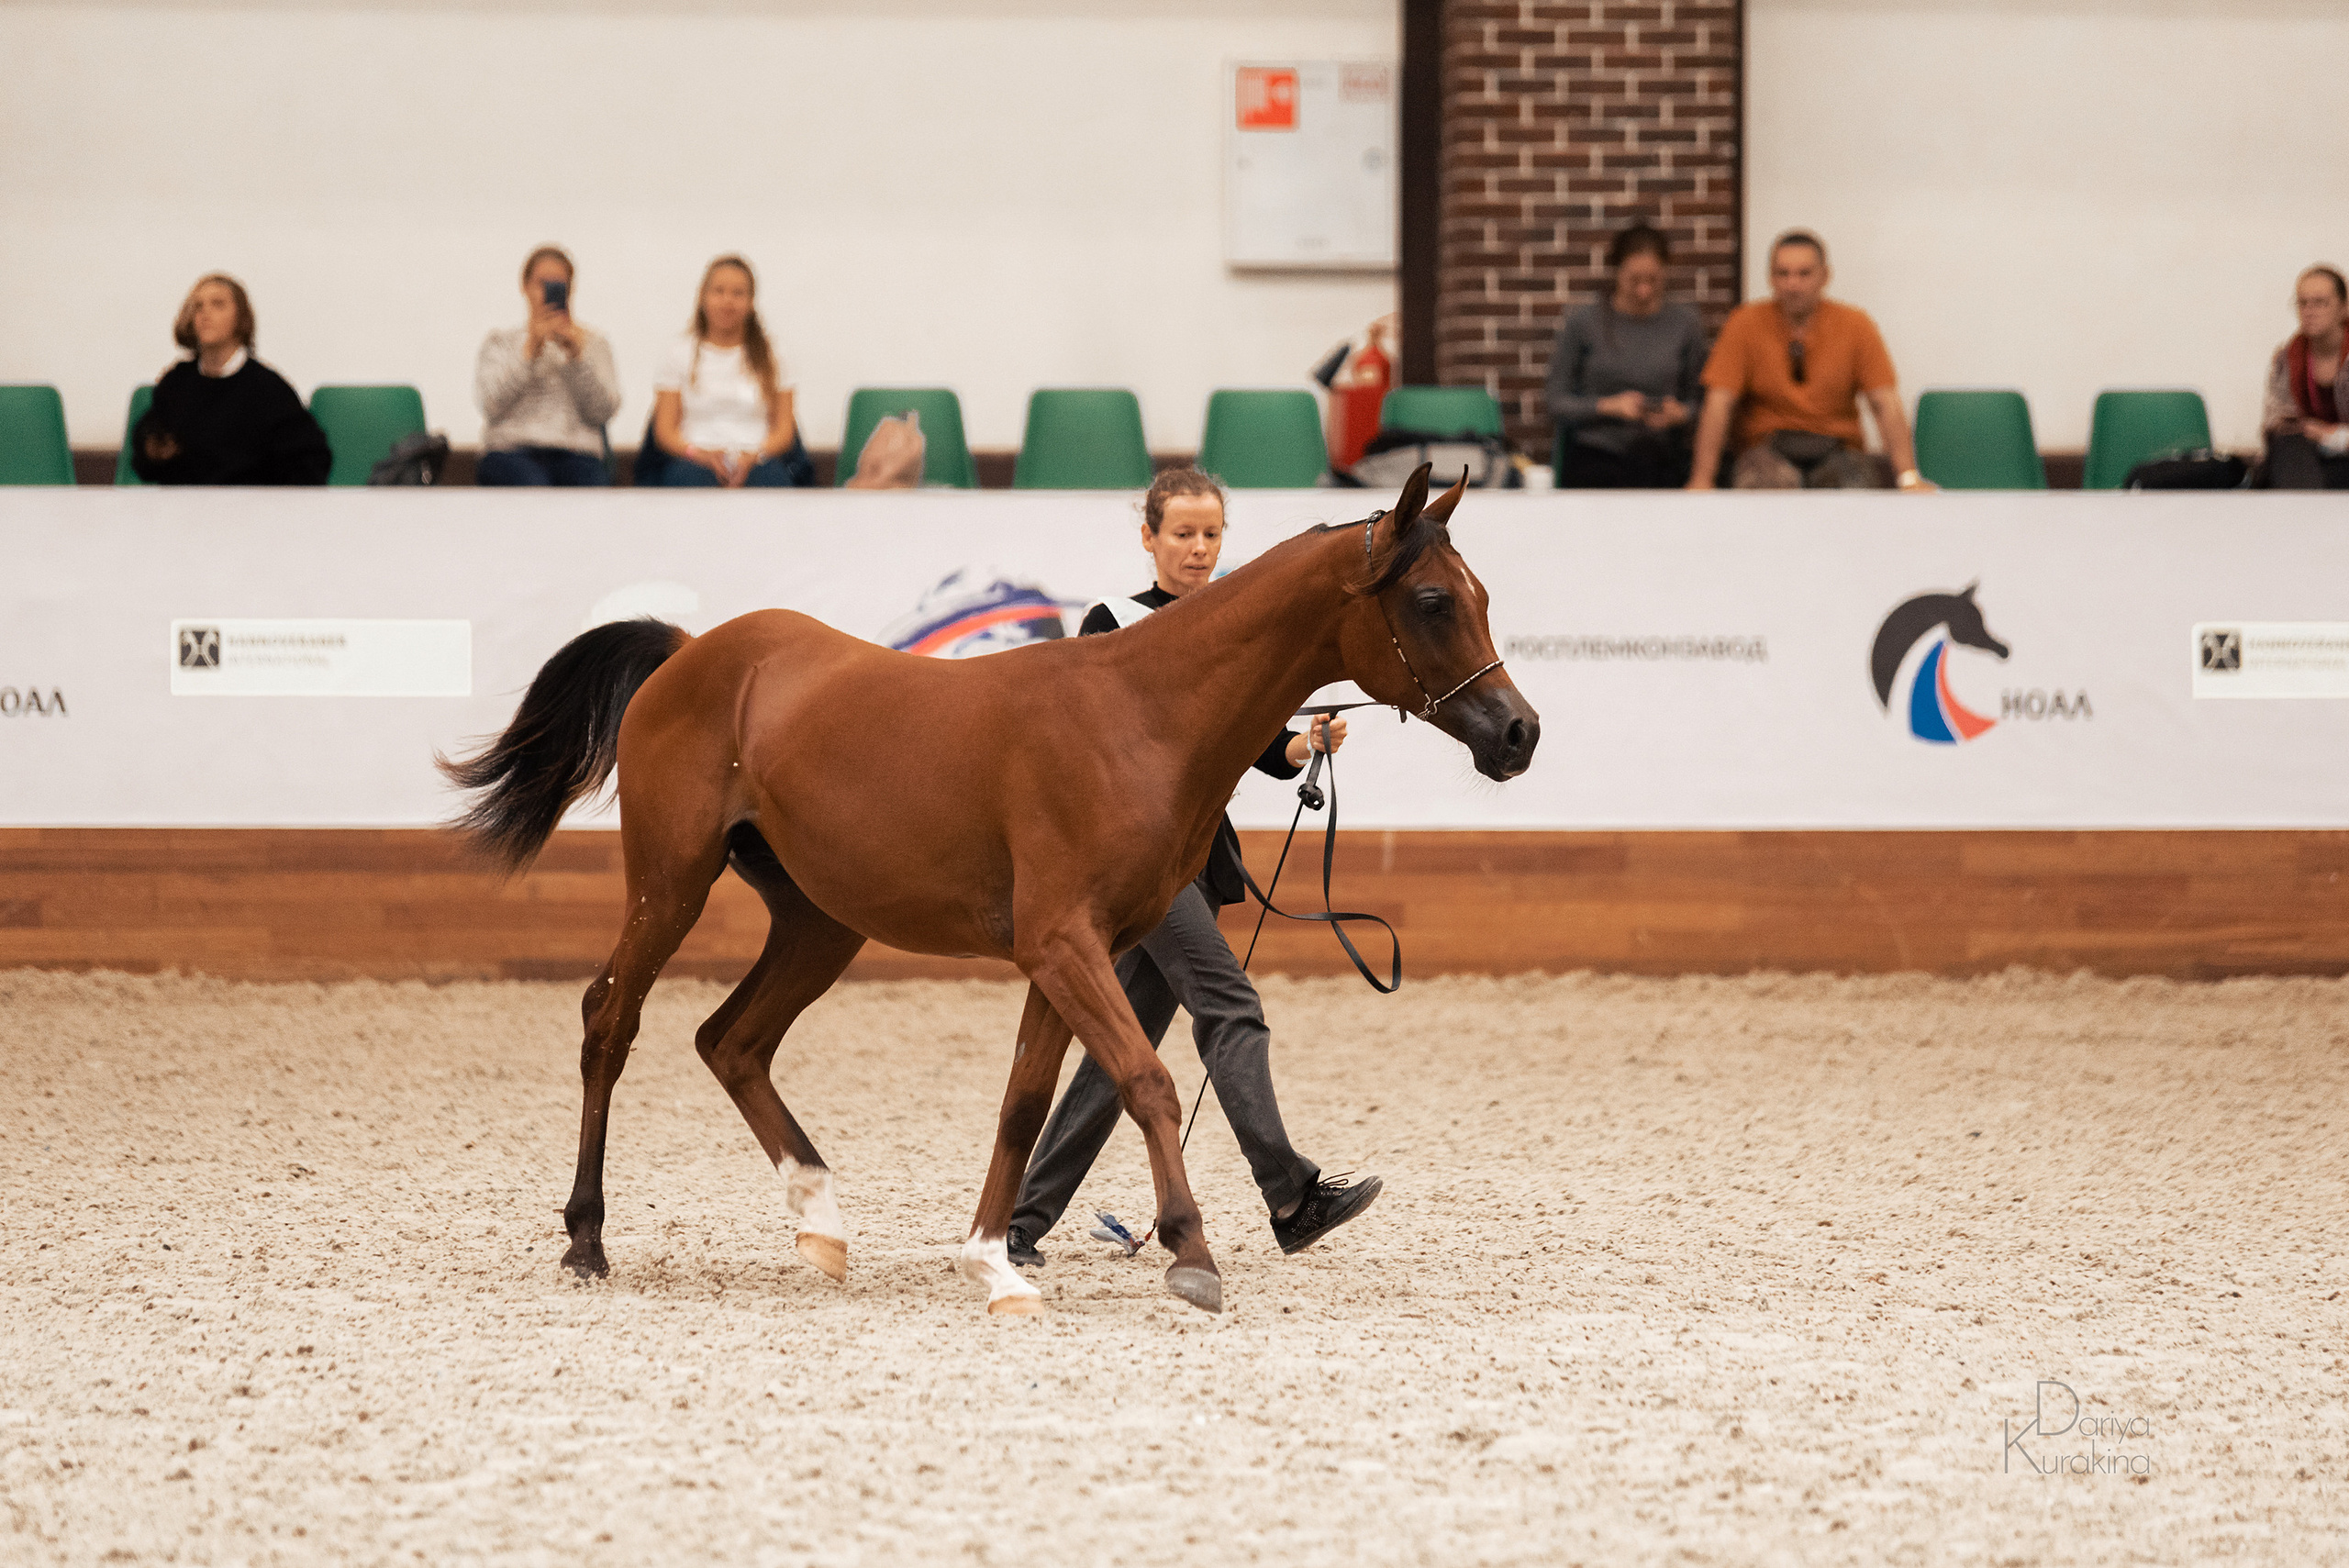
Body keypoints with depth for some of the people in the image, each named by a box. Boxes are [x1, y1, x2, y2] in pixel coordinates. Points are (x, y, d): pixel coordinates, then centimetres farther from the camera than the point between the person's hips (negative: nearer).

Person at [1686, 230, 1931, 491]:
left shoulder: (1855, 326, 3)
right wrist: (1702, 480, -18)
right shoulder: (1745, 325, 1)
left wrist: (1908, 478, -19)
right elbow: (1718, 406, -5)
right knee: (1775, 481, -36)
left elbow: (1886, 405, -5)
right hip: (1767, 450, -1)